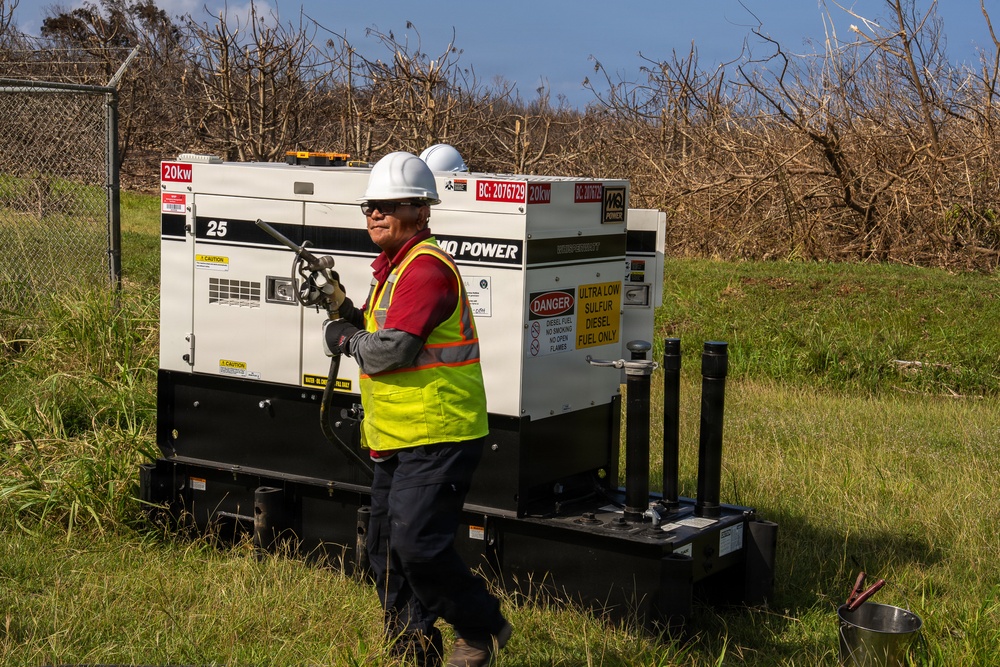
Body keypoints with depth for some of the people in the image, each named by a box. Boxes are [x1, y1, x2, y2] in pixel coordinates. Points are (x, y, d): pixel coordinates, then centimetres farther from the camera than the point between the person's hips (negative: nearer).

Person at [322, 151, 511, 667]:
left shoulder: (426, 268, -17)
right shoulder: (394, 267, 18)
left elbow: (391, 350, -23)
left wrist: (348, 340, -5)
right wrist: (356, 320, 2)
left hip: (437, 438, -11)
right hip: (397, 438, 11)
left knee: (418, 545, -14)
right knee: (386, 550, 13)